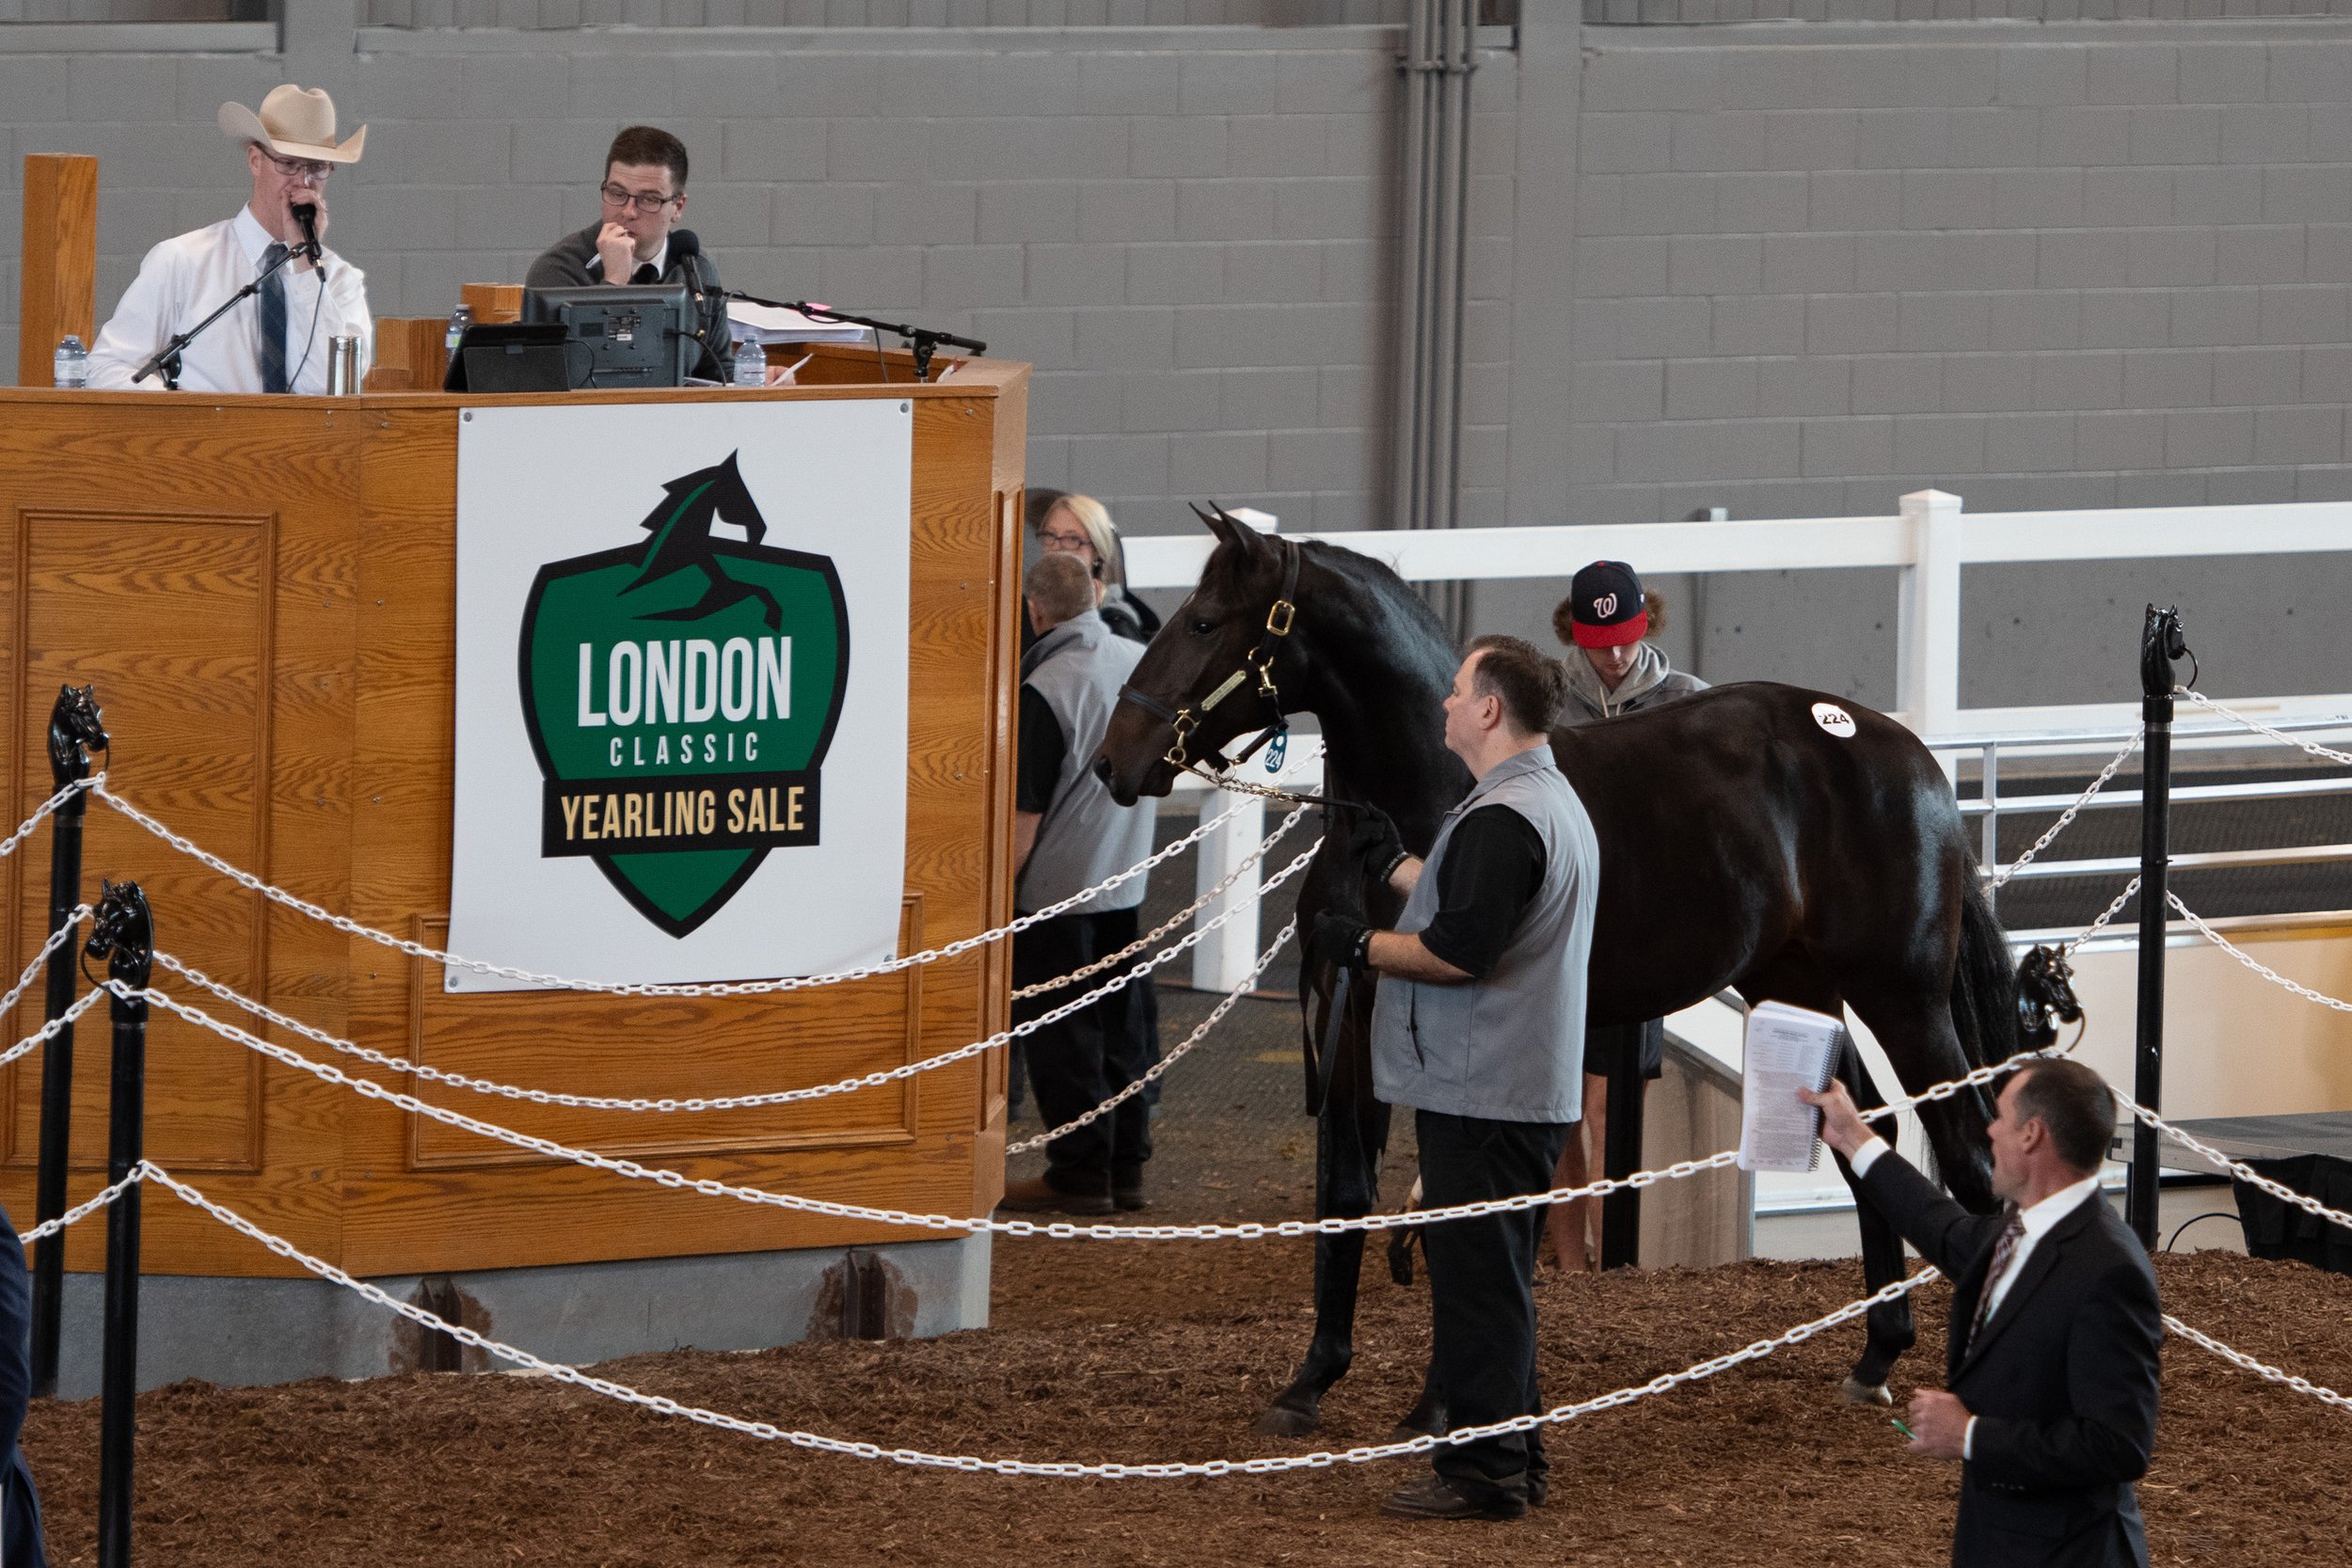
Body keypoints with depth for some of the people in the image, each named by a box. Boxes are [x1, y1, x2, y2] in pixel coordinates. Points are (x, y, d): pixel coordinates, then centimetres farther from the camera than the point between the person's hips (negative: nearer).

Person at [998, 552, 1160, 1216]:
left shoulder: (1046, 688, -20)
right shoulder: (1143, 663, 1)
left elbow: (1027, 811, -18)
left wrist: (1000, 888, -11)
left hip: (1058, 886, -7)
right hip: (1127, 880, 7)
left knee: (1063, 1035, 2)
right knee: (1120, 1024, 14)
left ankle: (1079, 1174, 5)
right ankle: (1126, 1167, 19)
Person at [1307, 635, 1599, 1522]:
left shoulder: (1502, 818, -20)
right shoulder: (1553, 801, 15)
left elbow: (1457, 950, -26)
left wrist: (1357, 946, -13)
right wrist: (1391, 865, 31)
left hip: (1481, 1096, -11)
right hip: (1528, 1085, 11)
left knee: (1476, 1277, -6)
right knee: (1491, 1278, 17)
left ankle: (1482, 1473, -3)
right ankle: (1513, 1459, 23)